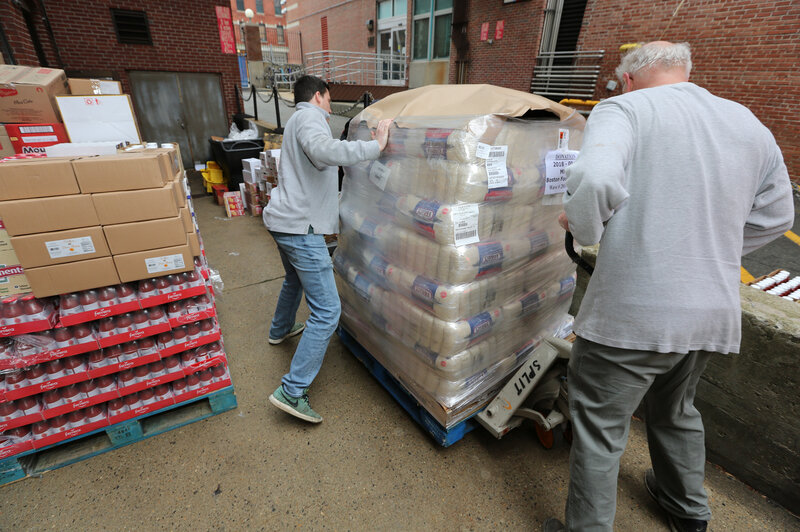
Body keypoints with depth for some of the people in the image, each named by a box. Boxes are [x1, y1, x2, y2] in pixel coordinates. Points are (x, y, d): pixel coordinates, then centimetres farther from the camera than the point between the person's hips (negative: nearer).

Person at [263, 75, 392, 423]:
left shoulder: (298, 120, 24)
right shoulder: (309, 118, -9)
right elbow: (323, 150, -34)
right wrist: (375, 146, -28)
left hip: (283, 220, 11)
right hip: (300, 226, -11)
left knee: (295, 279, 34)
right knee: (327, 310, -10)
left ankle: (280, 330, 57)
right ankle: (291, 391, -5)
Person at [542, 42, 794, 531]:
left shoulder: (624, 109, -8)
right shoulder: (749, 123, 12)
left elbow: (596, 180, -29)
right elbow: (776, 217, 19)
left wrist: (582, 225, -10)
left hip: (632, 312, -7)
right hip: (715, 311, 8)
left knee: (599, 427, 9)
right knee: (676, 411, 30)